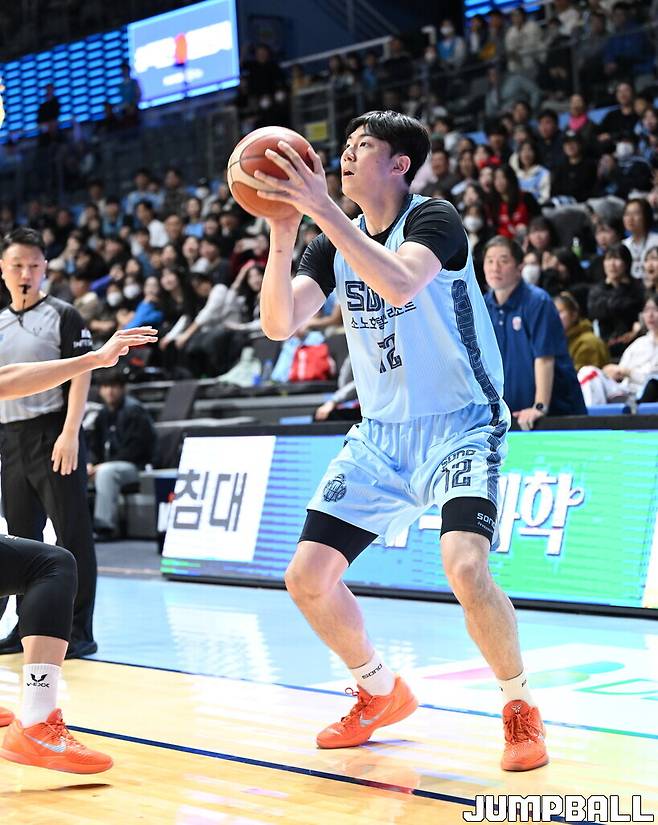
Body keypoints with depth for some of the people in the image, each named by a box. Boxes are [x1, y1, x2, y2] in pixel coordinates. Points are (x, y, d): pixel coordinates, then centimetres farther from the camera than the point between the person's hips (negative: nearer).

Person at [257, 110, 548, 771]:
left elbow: (399, 284, -35)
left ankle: (520, 711, -5)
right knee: (307, 578, 1)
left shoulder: (434, 219, -14)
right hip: (382, 435, 7)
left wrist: (323, 209, -36)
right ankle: (381, 693, 25)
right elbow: (279, 324, -6)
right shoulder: (335, 241, 6)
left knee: (465, 568, -29)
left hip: (460, 425, -7)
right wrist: (282, 234, -18)